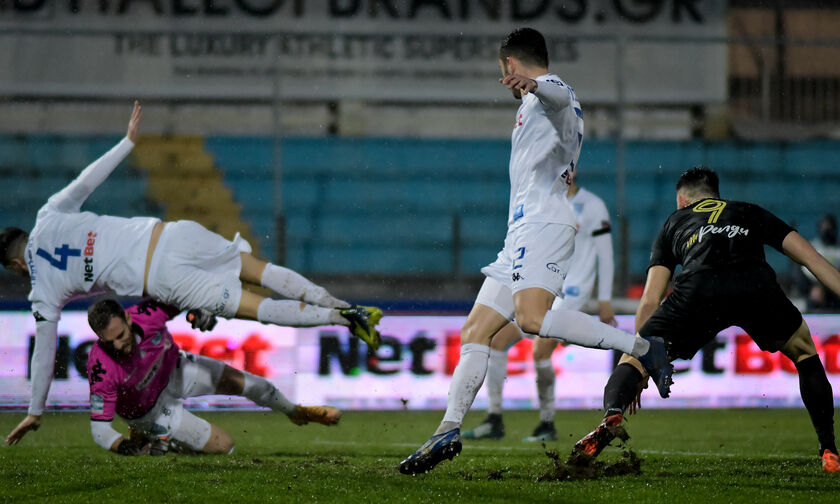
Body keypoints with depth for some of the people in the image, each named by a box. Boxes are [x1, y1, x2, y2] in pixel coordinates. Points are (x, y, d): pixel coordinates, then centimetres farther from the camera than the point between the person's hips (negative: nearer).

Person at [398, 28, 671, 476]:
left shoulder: (548, 92, -3)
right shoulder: (540, 101, 28)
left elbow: (559, 95, -29)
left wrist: (532, 86, -49)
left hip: (543, 222, -10)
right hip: (522, 233, 10)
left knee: (533, 317, -31)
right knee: (475, 333, 5)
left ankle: (639, 346, -26)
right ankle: (449, 431, 1)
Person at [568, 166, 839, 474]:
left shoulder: (675, 222, 35)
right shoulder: (751, 214, 38)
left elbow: (649, 302, 28)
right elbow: (810, 257, 27)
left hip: (698, 288, -1)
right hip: (756, 286, 1)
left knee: (633, 358, 14)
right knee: (804, 352, 28)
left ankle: (612, 415, -19)